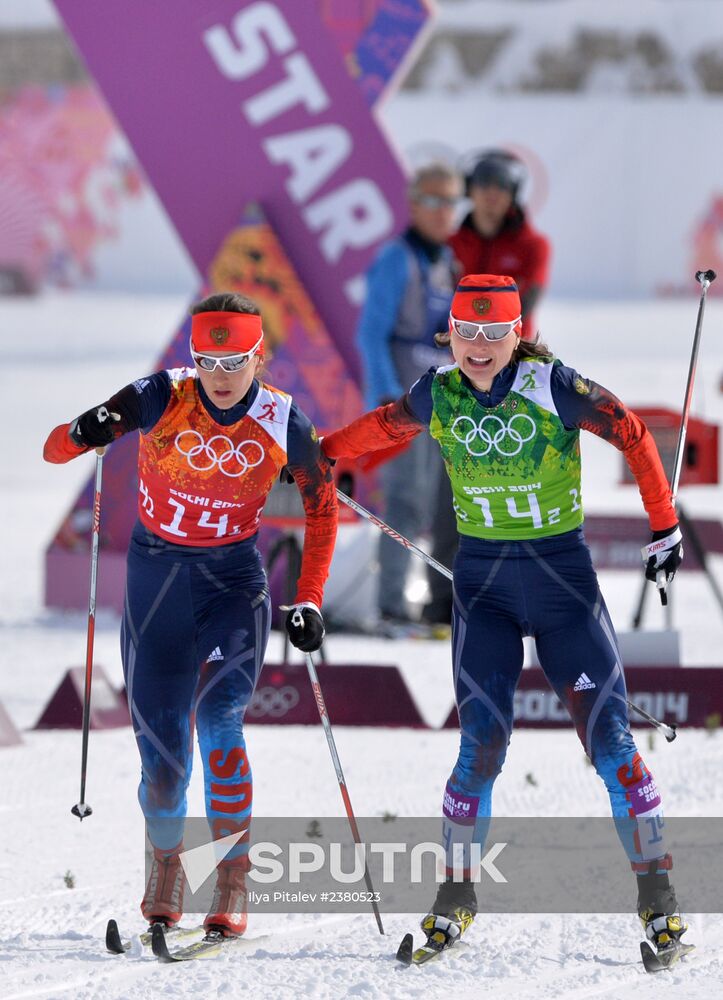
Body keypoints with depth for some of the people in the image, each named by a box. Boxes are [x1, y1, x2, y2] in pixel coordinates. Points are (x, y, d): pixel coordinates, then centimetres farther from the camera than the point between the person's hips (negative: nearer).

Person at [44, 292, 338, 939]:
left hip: (235, 582, -1)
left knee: (218, 719, -24)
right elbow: (54, 450, -10)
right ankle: (165, 860, 29)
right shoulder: (160, 400, -12)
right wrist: (85, 434, -33)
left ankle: (234, 879, -14)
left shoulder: (285, 425, -10)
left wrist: (310, 599, 2)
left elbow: (323, 506, 7)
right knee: (162, 752, -1)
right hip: (156, 583, 1)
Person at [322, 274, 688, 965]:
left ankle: (656, 893, 2)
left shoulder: (549, 385, -12)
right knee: (482, 743, -7)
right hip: (482, 580, 2)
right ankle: (456, 894, 8)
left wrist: (665, 526, -2)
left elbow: (631, 433, -4)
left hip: (563, 572, -2)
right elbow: (386, 426, 19)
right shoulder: (438, 395, -1)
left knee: (608, 734, -7)